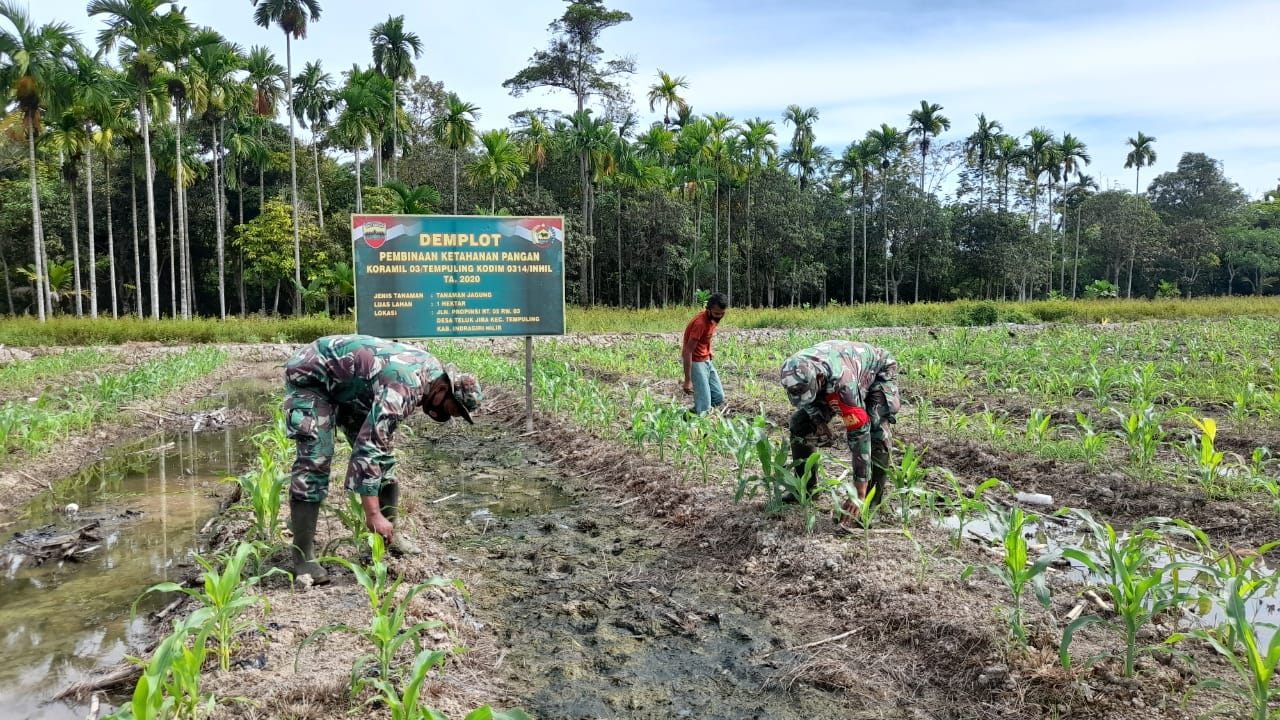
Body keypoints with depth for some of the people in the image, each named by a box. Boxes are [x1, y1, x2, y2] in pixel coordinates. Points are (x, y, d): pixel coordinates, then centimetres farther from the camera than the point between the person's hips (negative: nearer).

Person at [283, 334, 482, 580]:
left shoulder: (433, 369, -7)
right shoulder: (403, 387, -36)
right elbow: (367, 447, -39)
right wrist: (372, 513, -38)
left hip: (347, 383, 9)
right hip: (311, 374, -9)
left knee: (384, 455, 4)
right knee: (315, 460, -19)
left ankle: (388, 535, 15)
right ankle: (303, 557, -13)